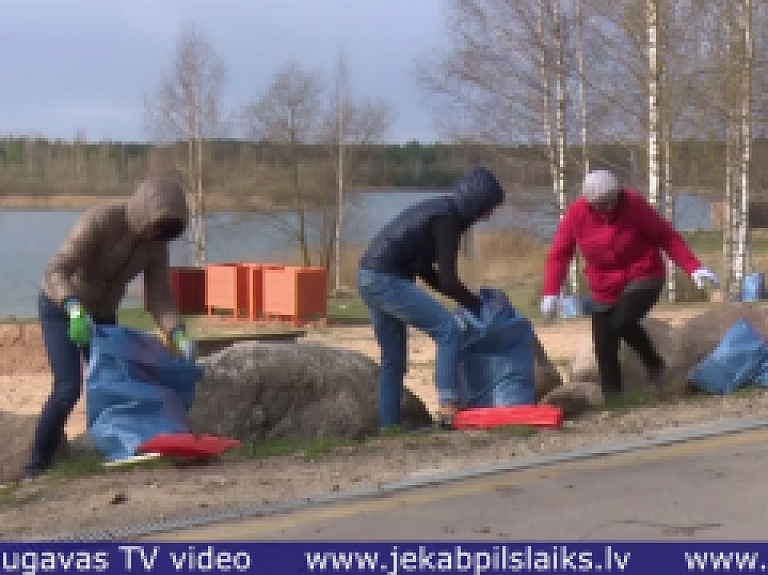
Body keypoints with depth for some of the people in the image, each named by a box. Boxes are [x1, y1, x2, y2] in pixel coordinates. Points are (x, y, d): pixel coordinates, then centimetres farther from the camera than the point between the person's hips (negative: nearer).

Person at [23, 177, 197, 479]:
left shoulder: (157, 243, -12)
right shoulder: (98, 219, -33)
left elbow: (159, 300, -14)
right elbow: (55, 273, -40)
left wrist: (180, 337, -32)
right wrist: (76, 311, -58)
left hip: (100, 314, 7)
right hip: (60, 308, -7)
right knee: (69, 388, -19)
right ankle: (37, 463, -3)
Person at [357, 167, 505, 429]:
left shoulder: (439, 209, 17)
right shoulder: (447, 218, -11)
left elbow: (426, 269, 22)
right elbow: (448, 279, -13)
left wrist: (468, 301, 20)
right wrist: (479, 306, 0)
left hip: (371, 278, 10)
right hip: (386, 279, -10)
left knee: (393, 359, 17)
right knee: (448, 329, -10)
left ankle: (389, 424, 20)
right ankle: (448, 407, -15)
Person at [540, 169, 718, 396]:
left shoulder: (633, 204, -19)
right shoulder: (576, 214, -13)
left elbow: (667, 236, -13)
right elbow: (559, 254, -3)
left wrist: (694, 268, -21)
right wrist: (551, 293, -13)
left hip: (643, 278, -3)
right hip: (605, 288, 4)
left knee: (623, 322, -29)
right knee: (603, 345, -1)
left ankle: (655, 364, -5)